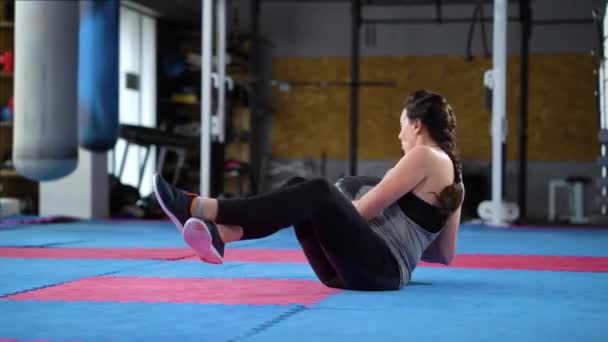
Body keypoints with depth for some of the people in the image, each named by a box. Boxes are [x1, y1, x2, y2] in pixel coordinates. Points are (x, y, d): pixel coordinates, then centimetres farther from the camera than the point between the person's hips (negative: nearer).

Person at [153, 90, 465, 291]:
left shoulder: (425, 156, -3)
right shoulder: (452, 177, 23)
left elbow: (365, 210, -7)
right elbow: (445, 255, 24)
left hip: (379, 268, -9)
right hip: (382, 269, 9)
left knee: (319, 192, -25)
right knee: (298, 187, 4)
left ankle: (200, 208, -29)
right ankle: (218, 233, -21)